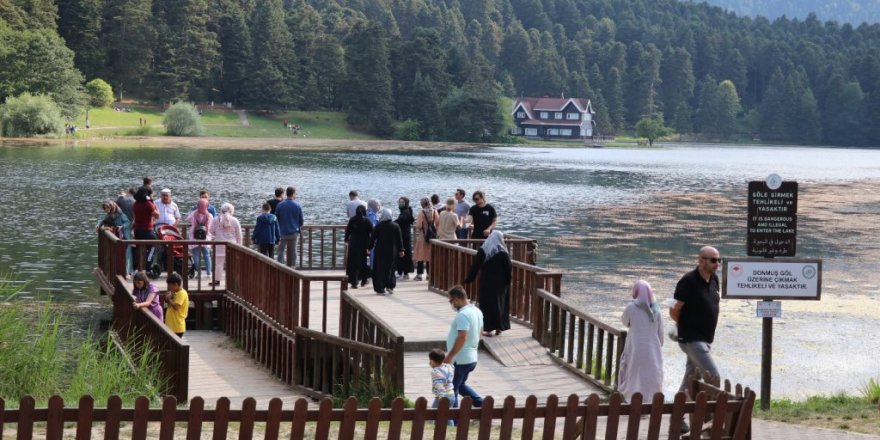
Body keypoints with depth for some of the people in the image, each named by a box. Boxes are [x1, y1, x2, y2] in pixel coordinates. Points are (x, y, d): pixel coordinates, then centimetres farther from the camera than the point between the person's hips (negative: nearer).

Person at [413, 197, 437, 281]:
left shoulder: (421, 212, -14)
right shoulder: (434, 211, -4)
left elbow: (418, 225, -17)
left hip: (422, 236, -3)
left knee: (421, 255, 4)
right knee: (430, 255, 11)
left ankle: (419, 274, 4)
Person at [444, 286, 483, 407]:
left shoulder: (463, 315, -23)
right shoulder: (477, 311, 8)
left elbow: (462, 338, -28)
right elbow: (479, 333, 18)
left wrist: (450, 356, -23)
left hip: (460, 360, -9)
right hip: (471, 358, 9)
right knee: (460, 385, 24)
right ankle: (481, 403, 12)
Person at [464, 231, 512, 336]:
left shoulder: (482, 251, -5)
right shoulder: (503, 252, -8)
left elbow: (475, 266, -3)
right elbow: (509, 268, -7)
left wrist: (468, 279, 4)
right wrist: (508, 280, 5)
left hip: (486, 282, 0)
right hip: (500, 283, 0)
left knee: (487, 304, 5)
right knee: (499, 303, 13)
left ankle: (488, 328, 3)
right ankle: (499, 327, 17)